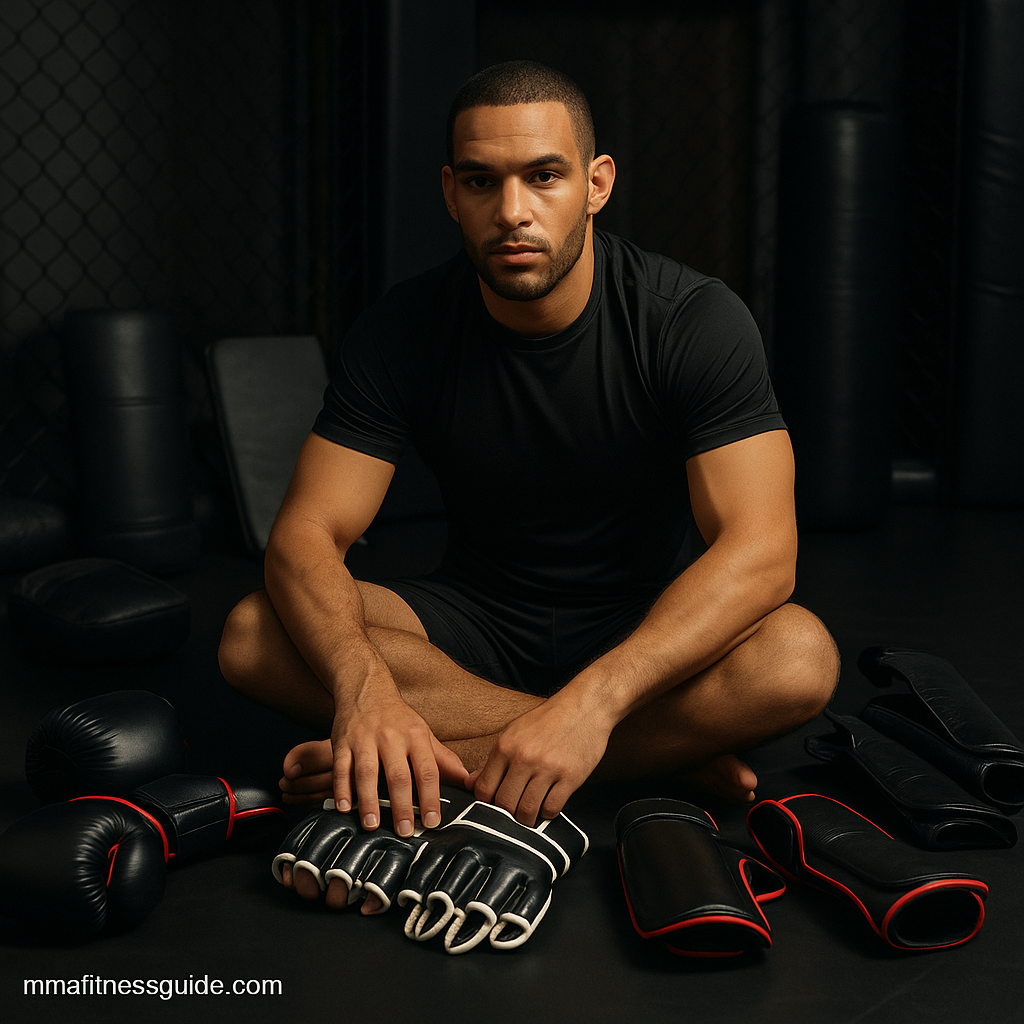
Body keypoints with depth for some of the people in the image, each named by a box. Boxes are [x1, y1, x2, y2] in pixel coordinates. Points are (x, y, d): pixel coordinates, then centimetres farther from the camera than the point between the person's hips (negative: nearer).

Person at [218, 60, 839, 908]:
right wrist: (362, 681, -40)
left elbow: (760, 550, -28)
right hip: (477, 624, 3)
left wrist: (590, 700, -43)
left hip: (649, 628, -3)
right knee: (254, 637, -25)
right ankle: (667, 755, -23)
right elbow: (308, 533, -17)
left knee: (800, 658, -34)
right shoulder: (401, 331, -11)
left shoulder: (694, 319, -19)